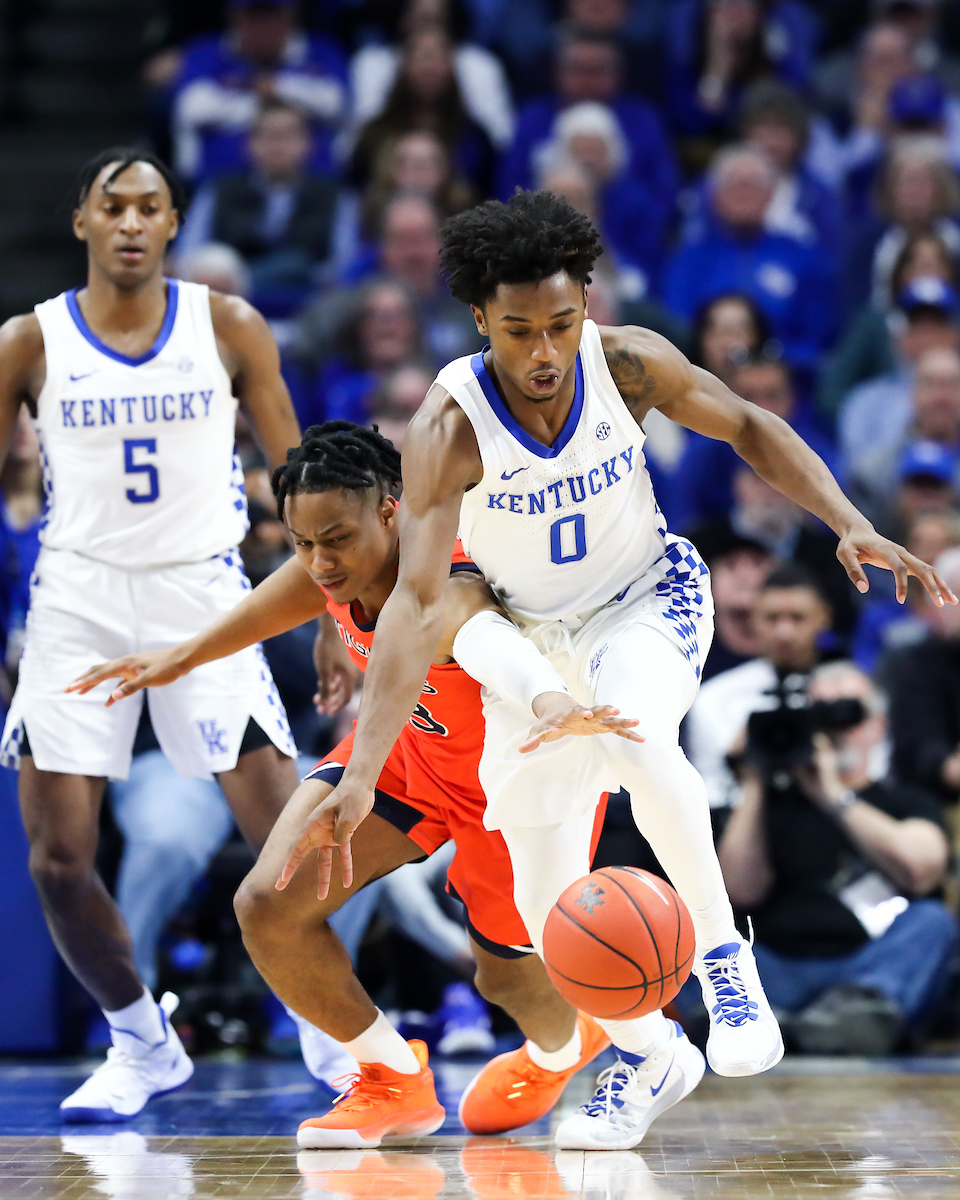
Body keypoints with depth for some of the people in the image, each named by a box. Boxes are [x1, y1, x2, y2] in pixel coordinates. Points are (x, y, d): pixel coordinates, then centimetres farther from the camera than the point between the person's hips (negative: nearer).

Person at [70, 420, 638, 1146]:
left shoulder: (442, 594, -43)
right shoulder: (343, 562, -21)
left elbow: (496, 640, -69)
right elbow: (303, 587, 7)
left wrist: (554, 704, -91)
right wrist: (185, 657, 15)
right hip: (410, 743, 6)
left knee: (507, 974, 9)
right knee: (269, 906, -10)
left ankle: (562, 1046, 51)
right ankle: (396, 1081, 13)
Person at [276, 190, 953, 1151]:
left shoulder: (629, 361, -22)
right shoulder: (449, 428, -29)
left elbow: (747, 428, -3)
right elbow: (416, 602, -36)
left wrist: (850, 524, -17)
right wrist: (359, 780, -45)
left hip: (649, 599, -1)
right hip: (529, 633, 1)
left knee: (631, 730, -36)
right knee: (547, 898, 0)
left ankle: (722, 952, -17)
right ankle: (647, 1056, 26)